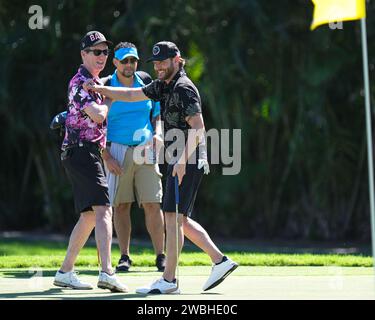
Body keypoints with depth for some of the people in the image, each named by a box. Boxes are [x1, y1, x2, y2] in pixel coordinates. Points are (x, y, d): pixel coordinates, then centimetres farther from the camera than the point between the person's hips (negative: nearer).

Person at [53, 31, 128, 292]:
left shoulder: (96, 82, 21)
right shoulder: (80, 82, -11)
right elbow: (98, 115, -24)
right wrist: (108, 101, -5)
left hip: (92, 153, 10)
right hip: (82, 152, -10)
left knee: (89, 216, 14)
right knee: (103, 210, -20)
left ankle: (65, 272, 19)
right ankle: (107, 273, -32)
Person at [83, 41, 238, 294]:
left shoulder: (184, 88, -14)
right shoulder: (163, 86, 15)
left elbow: (198, 127, -21)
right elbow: (131, 95, 22)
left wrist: (183, 160, -26)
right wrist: (100, 89, 11)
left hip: (189, 162, -10)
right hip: (180, 161, 10)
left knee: (173, 217, -9)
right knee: (181, 220, 12)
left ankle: (169, 280, -7)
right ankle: (220, 261, 16)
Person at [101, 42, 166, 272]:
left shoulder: (146, 82, 7)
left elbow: (157, 114, 18)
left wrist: (157, 134, -2)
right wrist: (106, 156, -9)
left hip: (145, 149, 2)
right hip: (118, 151, -2)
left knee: (153, 205, -4)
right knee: (121, 206, 0)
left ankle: (160, 255, 2)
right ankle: (124, 257, 9)